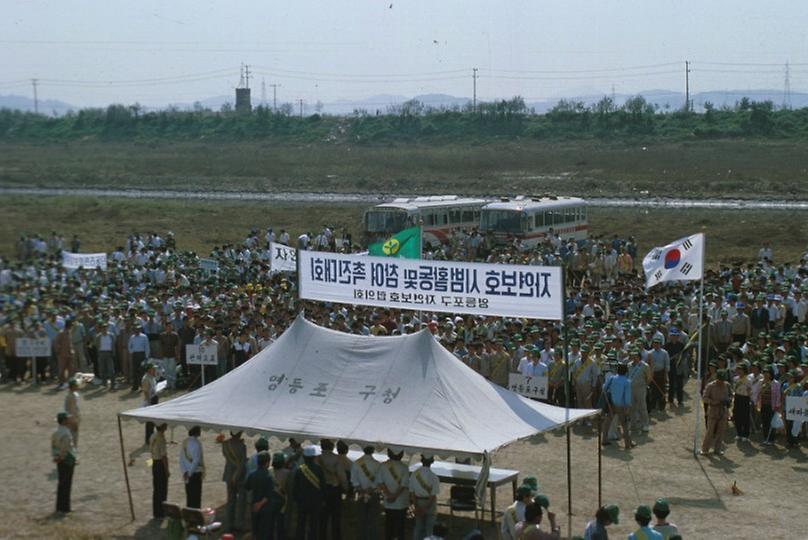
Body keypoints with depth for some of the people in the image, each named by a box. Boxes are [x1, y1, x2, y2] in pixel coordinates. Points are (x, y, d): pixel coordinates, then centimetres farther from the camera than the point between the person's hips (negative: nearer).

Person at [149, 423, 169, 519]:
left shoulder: (153, 437, 5)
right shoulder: (161, 438, -21)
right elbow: (163, 456, -20)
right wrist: (167, 471, -15)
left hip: (154, 464, 8)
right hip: (161, 465, -8)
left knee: (156, 489, 15)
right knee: (162, 490, 2)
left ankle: (156, 512, 23)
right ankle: (160, 513, 8)